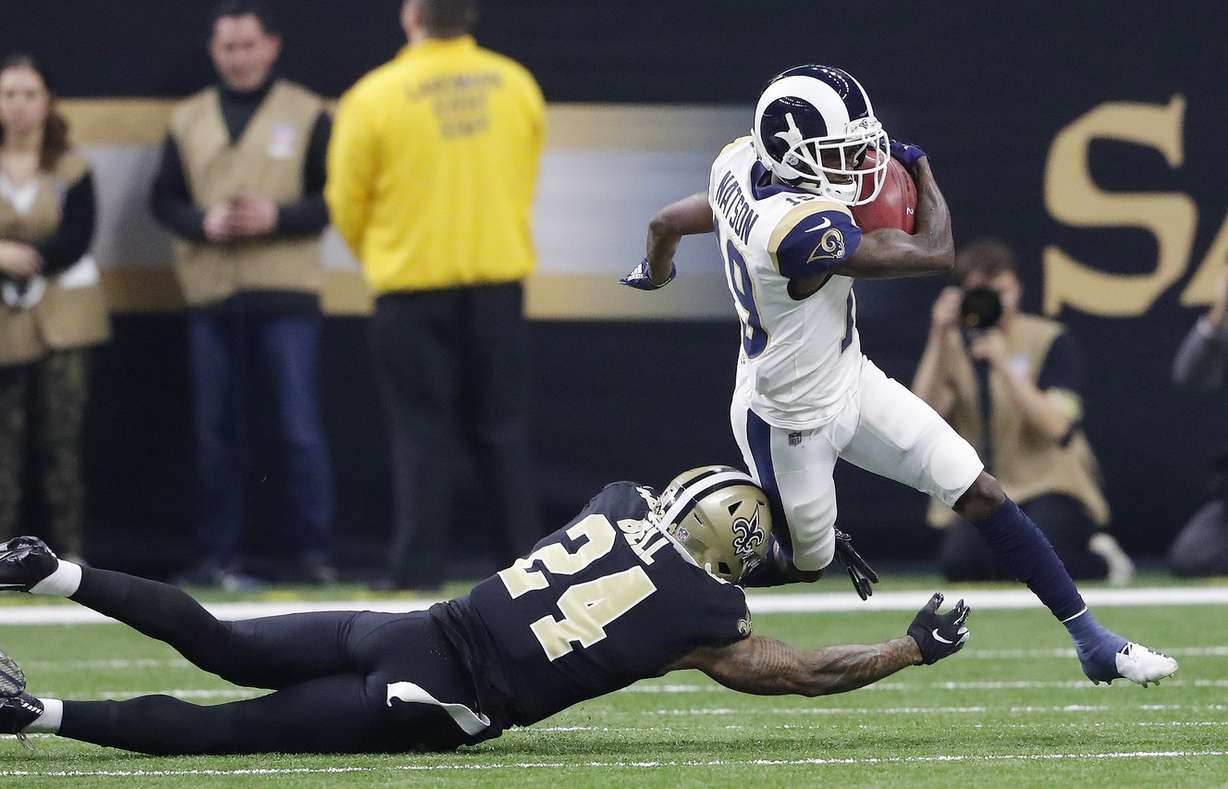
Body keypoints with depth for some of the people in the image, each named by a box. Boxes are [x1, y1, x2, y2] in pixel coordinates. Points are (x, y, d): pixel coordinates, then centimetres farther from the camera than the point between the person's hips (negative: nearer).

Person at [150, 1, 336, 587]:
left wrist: (277, 217, -16)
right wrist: (204, 223, -10)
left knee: (301, 429, -5)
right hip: (211, 297, 3)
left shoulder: (307, 115, 3)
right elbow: (164, 199, 10)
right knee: (216, 433, 6)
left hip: (286, 297, -3)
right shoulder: (188, 120, 12)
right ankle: (215, 556, 11)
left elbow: (334, 198, -1)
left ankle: (311, 552, 2)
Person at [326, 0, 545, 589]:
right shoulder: (516, 86, 1)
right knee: (501, 431, 10)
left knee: (421, 434, 2)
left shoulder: (373, 98, -10)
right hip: (499, 276, 3)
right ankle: (522, 556, 10)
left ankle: (417, 571, -1)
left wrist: (374, 255, 19)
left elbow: (347, 204, -1)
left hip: (413, 283, -3)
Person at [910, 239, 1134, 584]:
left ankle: (1099, 559, 4)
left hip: (1051, 487, -3)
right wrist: (938, 340, -18)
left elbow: (1058, 427, -19)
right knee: (960, 562, -28)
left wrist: (1004, 365, -26)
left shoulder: (1050, 341, -5)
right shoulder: (952, 346, 5)